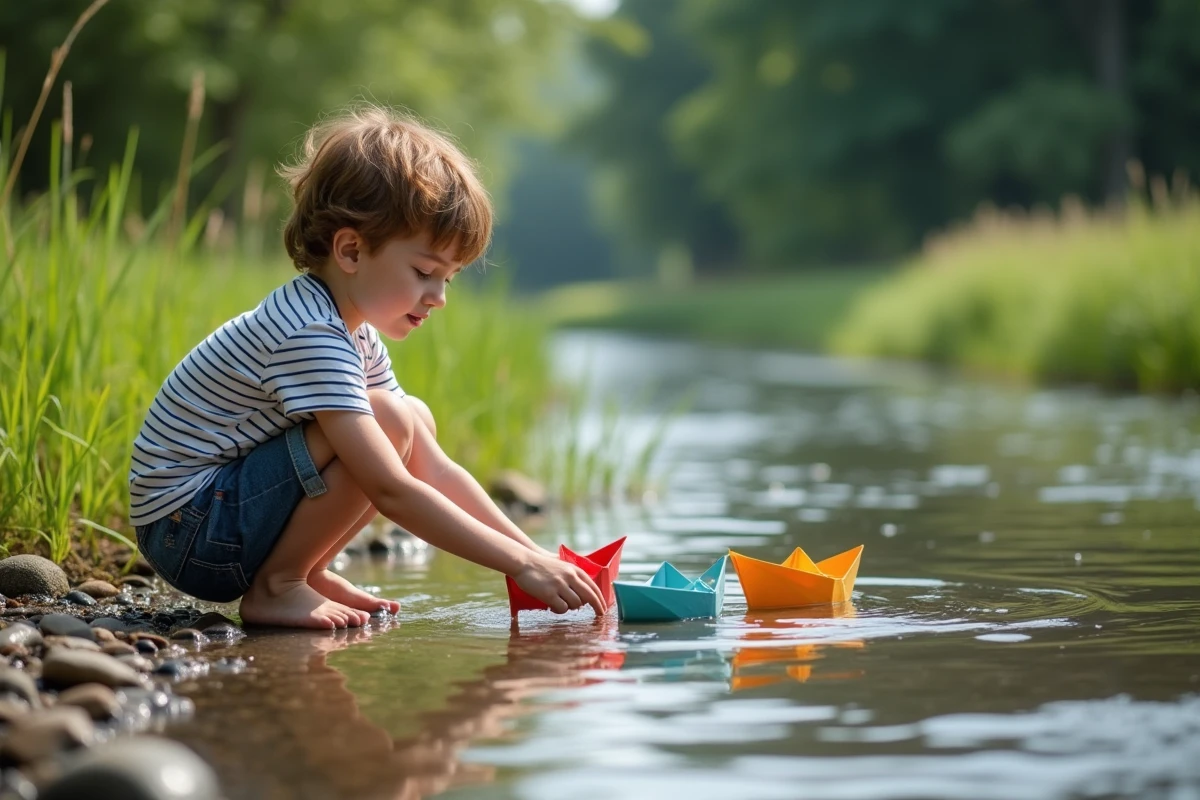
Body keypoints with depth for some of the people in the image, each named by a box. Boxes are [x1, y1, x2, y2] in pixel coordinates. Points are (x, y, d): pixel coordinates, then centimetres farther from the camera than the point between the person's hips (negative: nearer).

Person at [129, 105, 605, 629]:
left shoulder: (357, 337, 8)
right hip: (187, 530, -10)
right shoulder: (309, 335, -24)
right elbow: (392, 491, -28)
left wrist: (535, 554, -1)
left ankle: (305, 572, 7)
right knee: (388, 420, -23)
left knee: (417, 421, 10)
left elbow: (434, 470, 8)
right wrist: (521, 564, -26)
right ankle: (274, 587, -12)